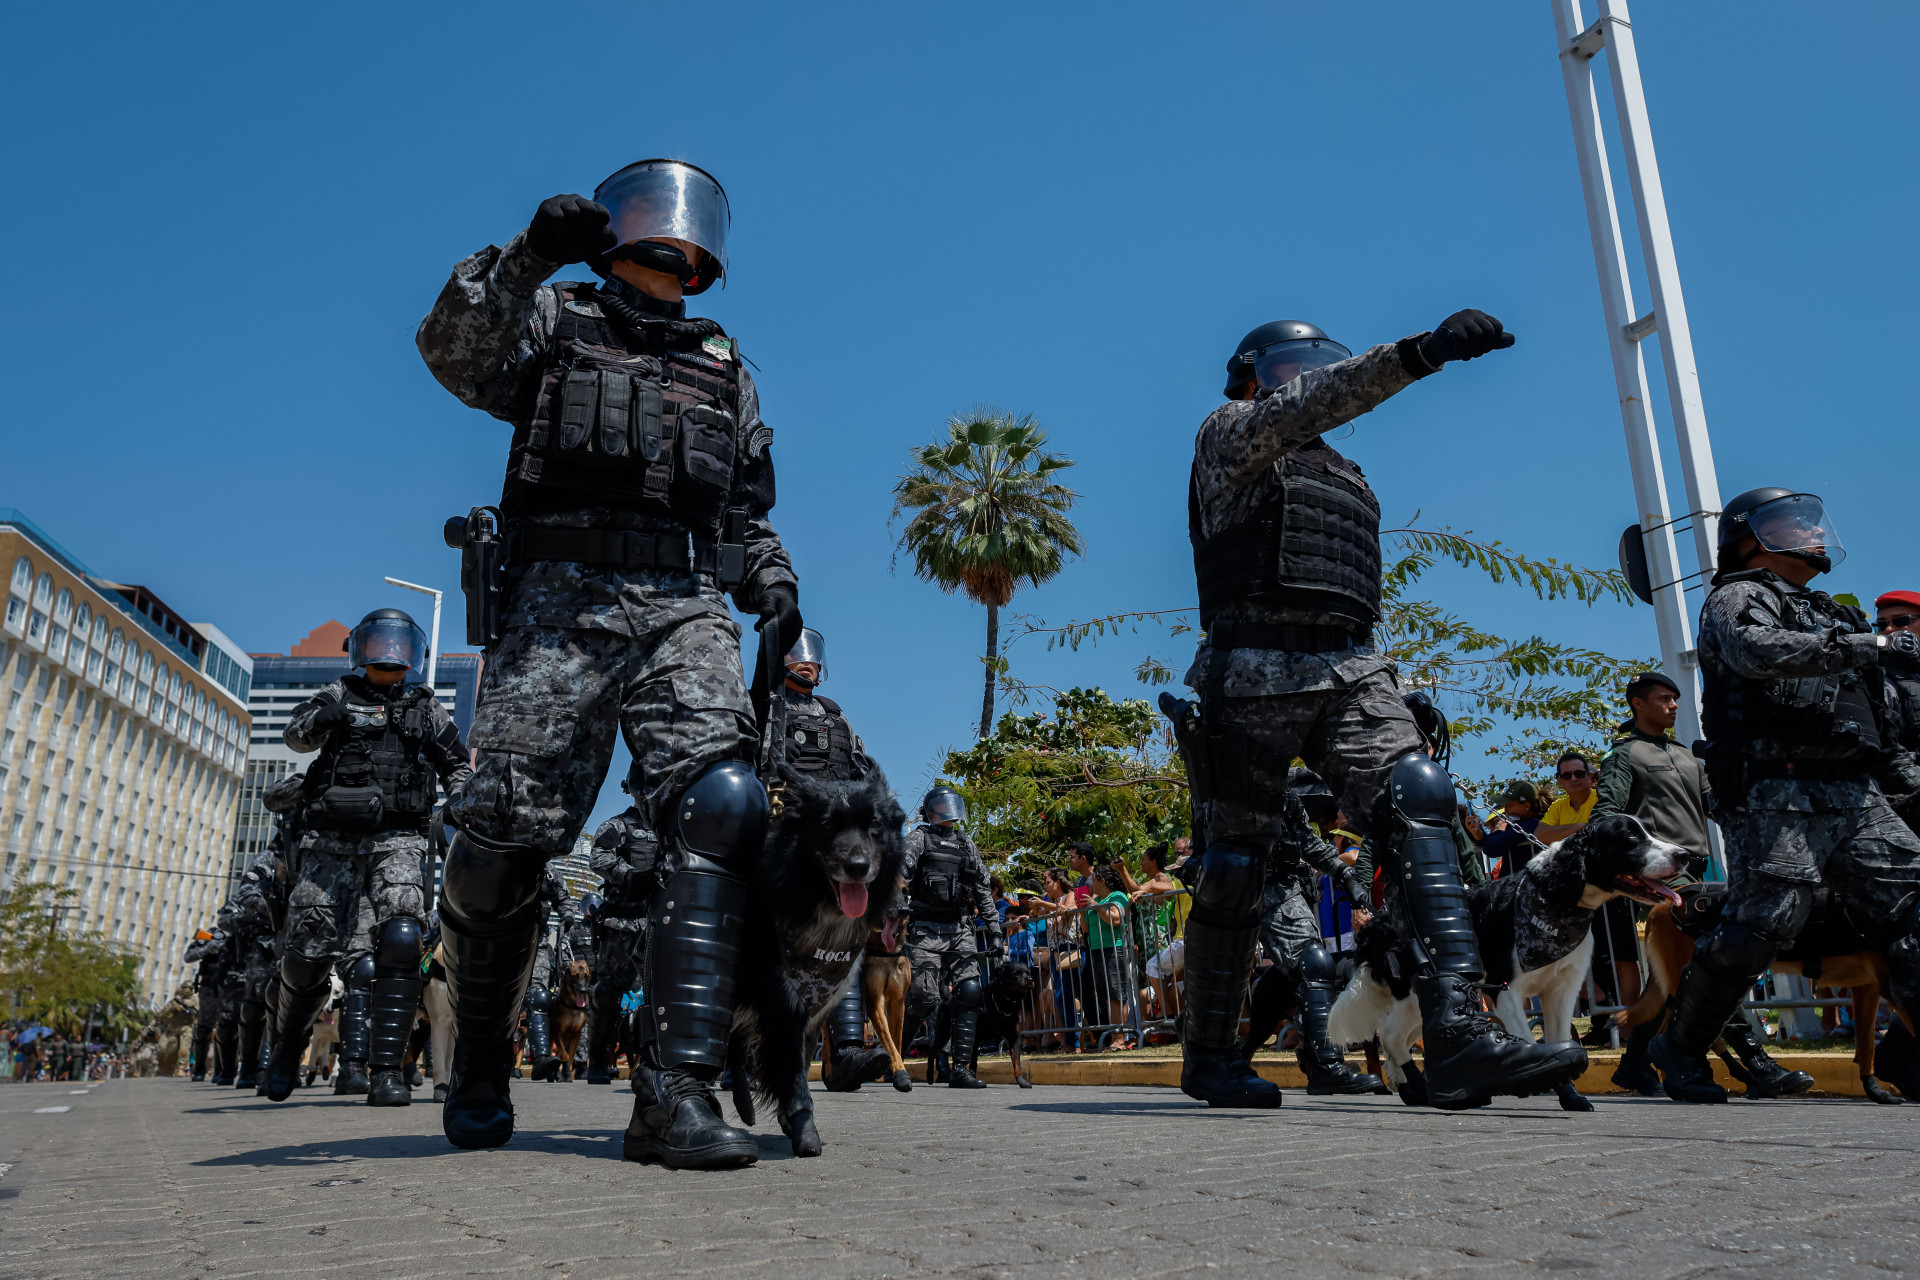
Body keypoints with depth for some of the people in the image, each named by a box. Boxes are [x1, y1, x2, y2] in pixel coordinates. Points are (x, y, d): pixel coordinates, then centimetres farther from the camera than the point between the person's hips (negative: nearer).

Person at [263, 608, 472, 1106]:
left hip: (398, 840, 0)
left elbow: (457, 766, 22)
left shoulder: (427, 708, 19)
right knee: (308, 950, 1)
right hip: (331, 840, 0)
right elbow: (296, 734, 3)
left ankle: (386, 1071, -20)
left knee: (399, 943, -19)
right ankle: (286, 1044, 29)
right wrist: (320, 719, -20)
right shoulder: (339, 694, 17)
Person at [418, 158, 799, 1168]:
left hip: (687, 608, 2)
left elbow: (748, 511, 29)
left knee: (718, 808, -23)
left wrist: (771, 584, 10)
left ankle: (677, 1093, -26)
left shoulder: (725, 370, 30)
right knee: (503, 839, -8)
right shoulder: (554, 318, 20)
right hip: (562, 597, -2)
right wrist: (527, 257, -15)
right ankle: (480, 1070, 16)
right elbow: (454, 351, -1)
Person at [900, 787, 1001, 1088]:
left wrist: (993, 923, 16)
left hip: (960, 930, 5)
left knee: (970, 991, -10)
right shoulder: (918, 838, 5)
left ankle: (960, 1068, -8)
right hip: (926, 930, -5)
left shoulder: (965, 842, 20)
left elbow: (981, 886, 23)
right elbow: (899, 877, -7)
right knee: (925, 996, -11)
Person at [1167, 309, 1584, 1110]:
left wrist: (1385, 692, 21)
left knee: (1418, 808, -17)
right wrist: (1421, 352, -27)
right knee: (1236, 863, -2)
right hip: (1257, 668, -6)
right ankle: (1209, 1056, 12)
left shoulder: (1340, 476, 31)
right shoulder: (1228, 433, 10)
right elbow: (1305, 407, -13)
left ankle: (1458, 1033, -27)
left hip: (1350, 668, 6)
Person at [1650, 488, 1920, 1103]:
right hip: (1777, 793, -8)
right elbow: (1763, 652, -21)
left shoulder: (1829, 615, 29)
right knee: (1760, 920, -12)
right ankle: (1680, 1047, 2)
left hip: (1856, 797, 8)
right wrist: (1868, 645, -20)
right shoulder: (1738, 599, 3)